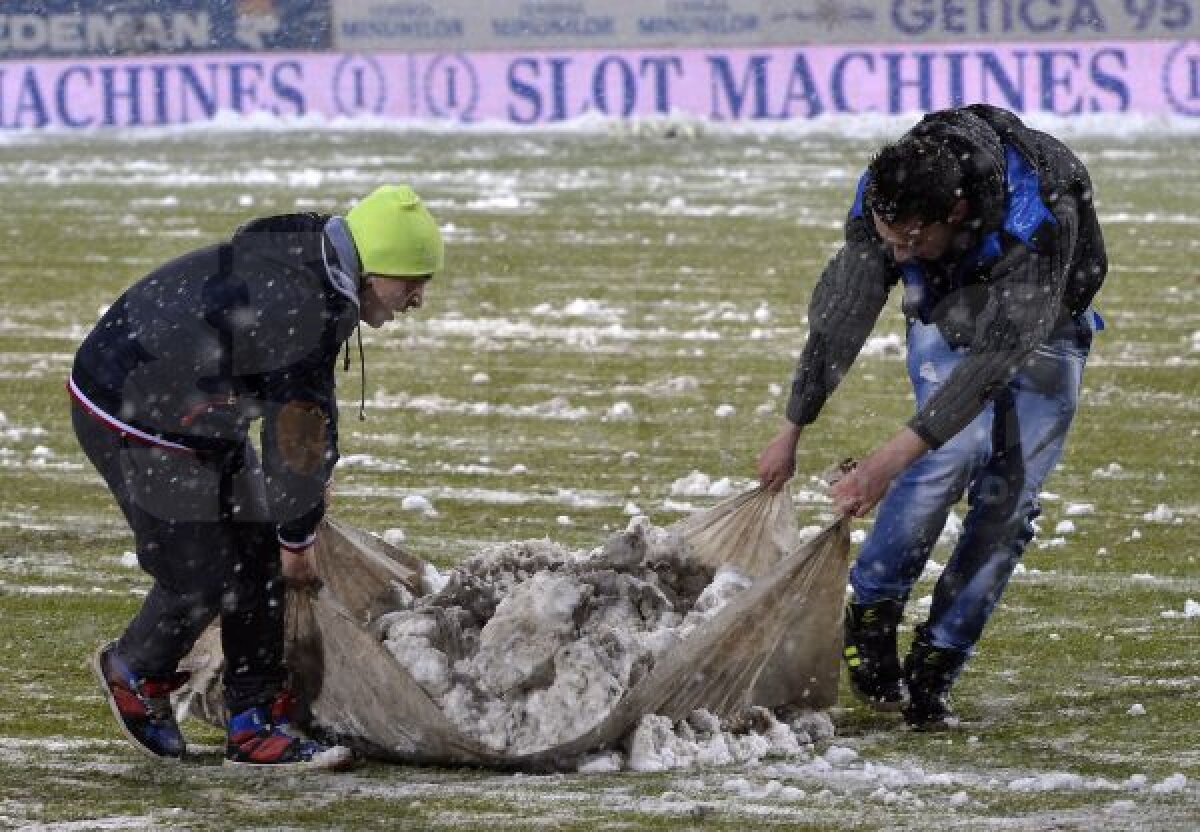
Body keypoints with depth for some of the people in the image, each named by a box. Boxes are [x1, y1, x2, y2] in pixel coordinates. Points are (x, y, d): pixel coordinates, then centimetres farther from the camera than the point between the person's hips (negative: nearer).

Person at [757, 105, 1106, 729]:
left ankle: (932, 673, -1)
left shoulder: (1040, 217, -43)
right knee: (960, 448, -24)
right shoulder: (882, 204, -30)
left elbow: (997, 356, -45)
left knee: (1008, 500, -10)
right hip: (946, 320, 1)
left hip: (1043, 331, -1)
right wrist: (791, 432, -10)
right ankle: (870, 619, -11)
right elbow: (839, 319, -16)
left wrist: (891, 459, -50)